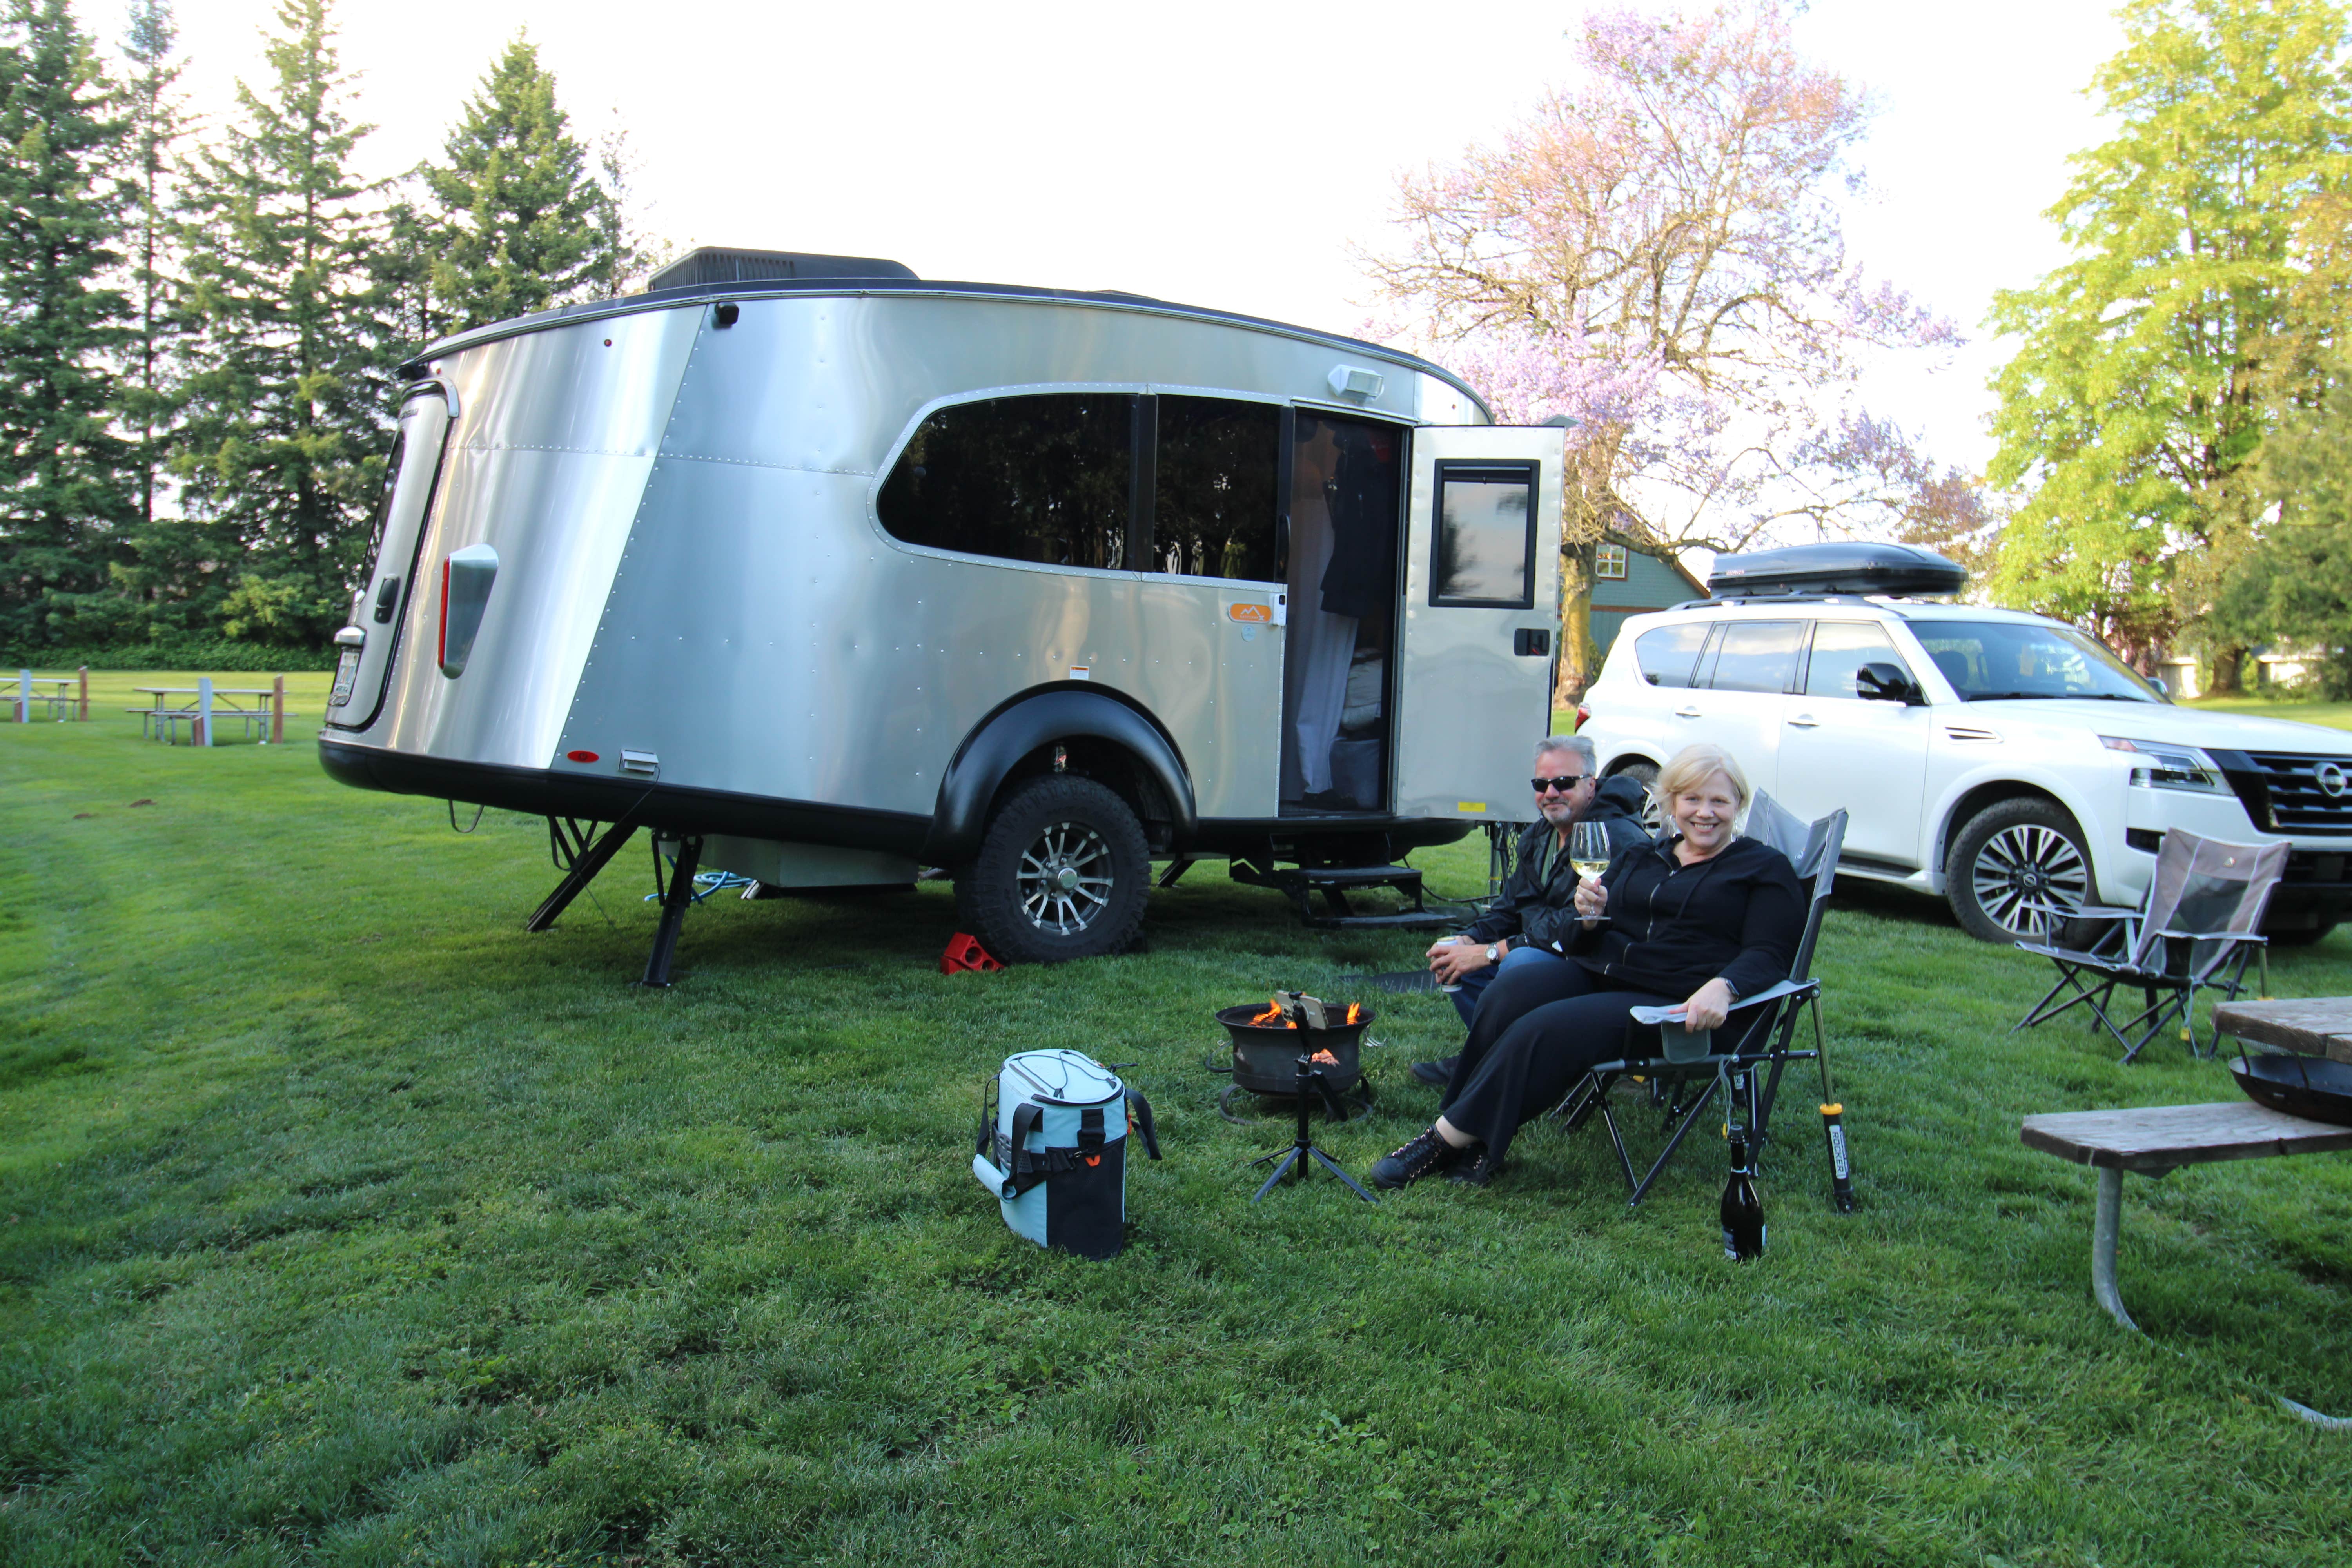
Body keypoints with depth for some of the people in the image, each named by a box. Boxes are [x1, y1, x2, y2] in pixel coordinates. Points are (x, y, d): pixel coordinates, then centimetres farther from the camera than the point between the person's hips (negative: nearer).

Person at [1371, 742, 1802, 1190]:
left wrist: (1723, 987, -26)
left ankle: (1448, 1139, -23)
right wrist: (1589, 918, -3)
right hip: (1598, 973, 6)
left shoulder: (1765, 868, 9)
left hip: (1680, 1007, -5)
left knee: (1547, 1028, -30)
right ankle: (1474, 1148, -28)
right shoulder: (1638, 858, 24)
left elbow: (1768, 955, -4)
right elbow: (1587, 945, 22)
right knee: (1509, 993, -27)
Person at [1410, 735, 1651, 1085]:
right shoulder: (1537, 837, 10)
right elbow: (1509, 909, 14)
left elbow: (1579, 926, -29)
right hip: (1540, 950, 10)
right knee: (1452, 957, 0)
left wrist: (1492, 952, -27)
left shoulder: (1617, 839, -22)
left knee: (1521, 964, -34)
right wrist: (1468, 941, -8)